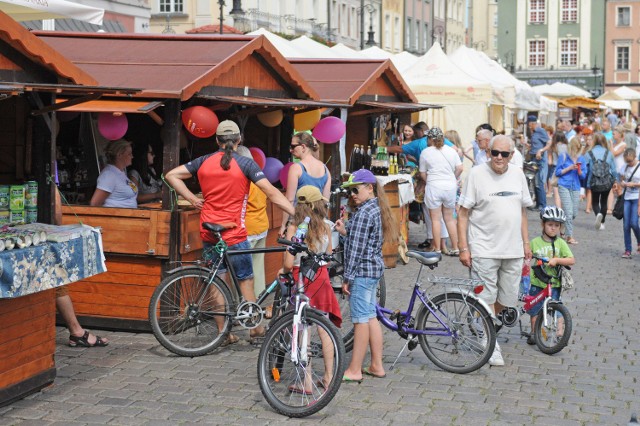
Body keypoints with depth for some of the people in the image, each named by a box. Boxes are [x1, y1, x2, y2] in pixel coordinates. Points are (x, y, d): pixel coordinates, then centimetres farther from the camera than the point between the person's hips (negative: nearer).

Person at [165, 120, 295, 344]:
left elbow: (171, 175, 7)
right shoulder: (245, 164, -7)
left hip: (208, 232, 4)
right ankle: (256, 328, 11)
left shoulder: (204, 161, 5)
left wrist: (192, 199, 6)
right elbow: (272, 193, -13)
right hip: (234, 233, -4)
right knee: (246, 280, 7)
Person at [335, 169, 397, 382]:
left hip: (362, 270, -10)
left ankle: (354, 370, 2)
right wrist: (346, 231, 6)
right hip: (374, 268, 10)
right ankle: (377, 366, 20)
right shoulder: (377, 209, 12)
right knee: (371, 317, 14)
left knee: (361, 320, -4)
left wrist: (348, 277, -15)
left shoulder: (364, 213, -17)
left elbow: (357, 248, -19)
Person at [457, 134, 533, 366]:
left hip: (513, 250, 5)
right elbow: (463, 213, -6)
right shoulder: (477, 174, -6)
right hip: (484, 249, -5)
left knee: (507, 299, 10)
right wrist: (463, 248, -10)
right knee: (486, 298, -2)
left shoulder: (518, 175, 9)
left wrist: (526, 242, 13)